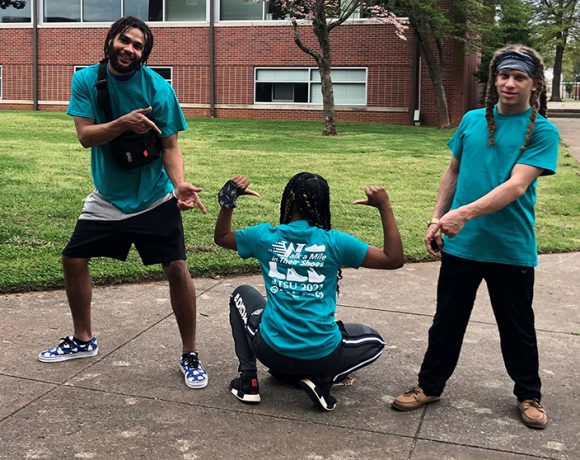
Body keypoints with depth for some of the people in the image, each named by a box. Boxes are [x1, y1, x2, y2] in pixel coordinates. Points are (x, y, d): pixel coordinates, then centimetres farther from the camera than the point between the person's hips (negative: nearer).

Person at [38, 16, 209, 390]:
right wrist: (123, 123, -32)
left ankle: (190, 355, 4)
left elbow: (171, 146, -11)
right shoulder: (86, 80, -6)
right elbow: (85, 136, -14)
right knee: (73, 260, 8)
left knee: (177, 268, -11)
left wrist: (179, 184, -30)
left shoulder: (158, 88, -14)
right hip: (107, 198, 4)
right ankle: (83, 340, 31)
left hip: (155, 199, -3)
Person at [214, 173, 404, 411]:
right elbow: (394, 259, -4)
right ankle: (322, 380, 4)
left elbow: (221, 237, 16)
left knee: (242, 295, 30)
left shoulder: (266, 236, -4)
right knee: (373, 340, 29)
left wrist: (229, 199, 16)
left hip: (271, 352, 1)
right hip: (322, 357, -1)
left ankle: (248, 378, 16)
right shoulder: (334, 242, -10)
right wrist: (385, 208, -2)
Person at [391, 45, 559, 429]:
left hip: (512, 249, -3)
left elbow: (517, 185, -20)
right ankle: (430, 385, 29)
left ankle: (529, 395, 33)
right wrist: (437, 218, 6)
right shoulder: (473, 120, 5)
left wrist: (465, 213, -30)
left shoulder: (542, 131, -8)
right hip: (461, 244, 3)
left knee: (517, 327, 13)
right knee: (447, 319, 14)